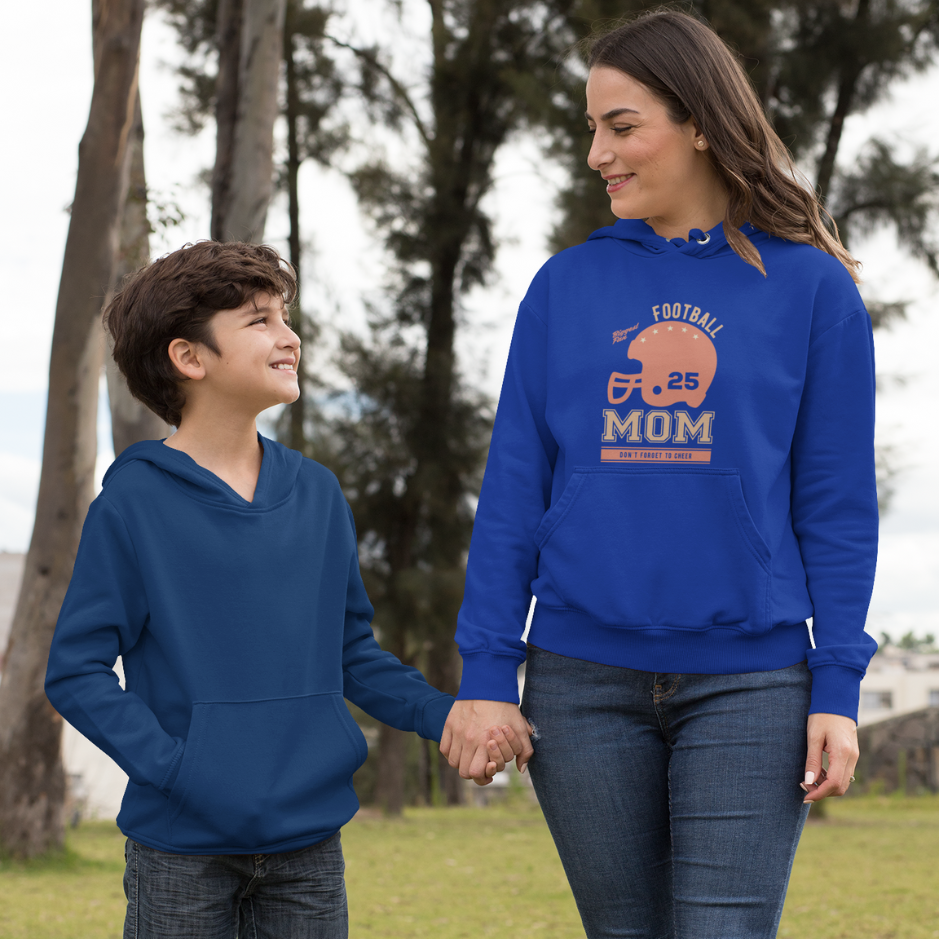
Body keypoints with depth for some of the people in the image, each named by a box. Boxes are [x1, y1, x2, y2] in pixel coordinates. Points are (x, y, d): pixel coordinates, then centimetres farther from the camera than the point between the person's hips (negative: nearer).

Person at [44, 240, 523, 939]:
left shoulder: (318, 495, 8)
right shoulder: (134, 504, -7)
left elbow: (353, 652, 13)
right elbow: (77, 671, -7)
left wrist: (445, 716, -2)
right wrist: (177, 768, -18)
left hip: (309, 838, 4)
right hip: (181, 848, -4)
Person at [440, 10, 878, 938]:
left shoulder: (809, 289, 2)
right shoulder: (565, 288, 7)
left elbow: (836, 507, 2)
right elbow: (513, 495, 6)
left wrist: (837, 689, -4)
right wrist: (486, 675, 0)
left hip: (748, 687, -2)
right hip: (584, 684, 2)